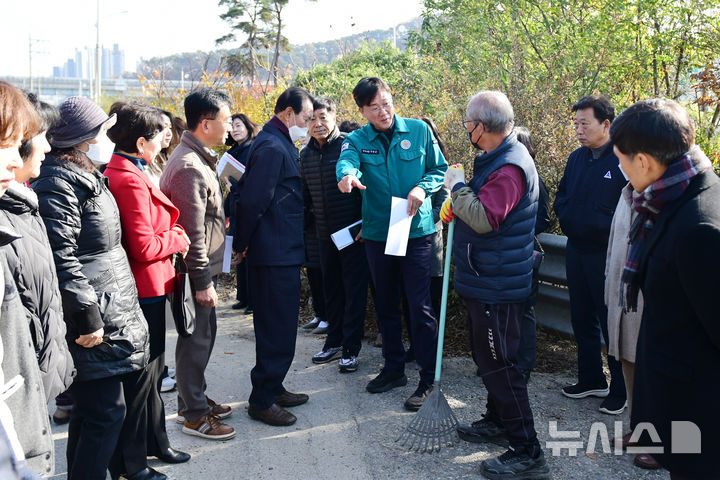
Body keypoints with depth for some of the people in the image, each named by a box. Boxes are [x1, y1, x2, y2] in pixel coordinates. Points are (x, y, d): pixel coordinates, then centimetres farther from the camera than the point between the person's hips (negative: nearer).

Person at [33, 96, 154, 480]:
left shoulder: (87, 176, 16)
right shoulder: (58, 183, -16)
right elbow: (61, 259, -23)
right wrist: (87, 317, -22)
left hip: (121, 314, 11)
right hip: (95, 323, -11)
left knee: (134, 389, 21)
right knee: (105, 410, -4)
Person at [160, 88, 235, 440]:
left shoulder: (199, 159, 12)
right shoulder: (189, 167, -22)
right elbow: (192, 231, -23)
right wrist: (203, 281, -20)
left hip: (204, 266, 10)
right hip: (197, 269, -10)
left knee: (203, 334, 19)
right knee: (196, 339, 0)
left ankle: (195, 400, 33)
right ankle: (194, 416, 13)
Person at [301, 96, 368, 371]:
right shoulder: (306, 153, 8)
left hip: (352, 232, -6)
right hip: (325, 234, 6)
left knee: (354, 290, 1)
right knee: (331, 290, 15)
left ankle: (351, 349, 9)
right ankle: (334, 342, 28)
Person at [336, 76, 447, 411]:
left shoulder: (418, 130, -1)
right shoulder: (357, 139, 1)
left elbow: (440, 169, 5)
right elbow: (346, 161, -21)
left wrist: (422, 188, -16)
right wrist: (347, 174, -46)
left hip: (416, 231, -3)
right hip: (377, 233, 3)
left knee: (420, 306, -5)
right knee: (386, 305, 15)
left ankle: (428, 379, 6)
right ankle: (394, 368, 31)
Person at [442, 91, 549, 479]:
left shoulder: (509, 166, -23)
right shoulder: (496, 158, 11)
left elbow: (485, 218, -30)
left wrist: (458, 186, -18)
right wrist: (458, 204, 8)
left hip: (497, 287, -11)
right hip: (486, 282, 11)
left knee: (498, 364, -6)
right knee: (490, 359, 23)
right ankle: (497, 421, 40)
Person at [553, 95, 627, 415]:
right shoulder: (577, 158, 9)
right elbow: (561, 199, 18)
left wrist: (606, 228, -17)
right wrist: (568, 219, 1)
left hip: (608, 255, -7)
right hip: (576, 251, 7)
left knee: (613, 322, 2)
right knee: (582, 319, 16)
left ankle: (621, 390, 17)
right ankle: (591, 380, 32)